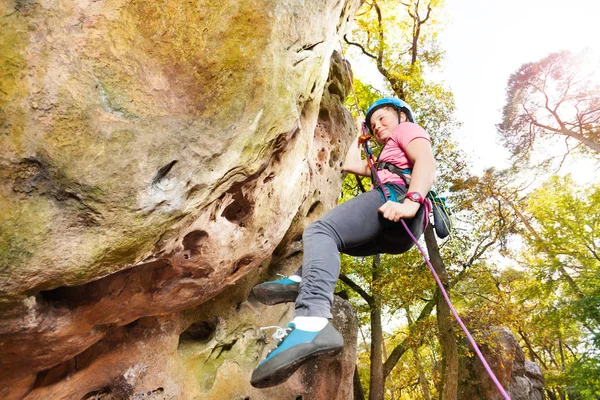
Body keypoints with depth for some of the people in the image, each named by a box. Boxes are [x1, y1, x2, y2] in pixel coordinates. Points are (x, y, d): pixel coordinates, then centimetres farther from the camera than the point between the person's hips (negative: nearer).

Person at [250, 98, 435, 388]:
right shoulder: (388, 157, 45)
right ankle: (302, 281, -3)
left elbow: (427, 162, -3)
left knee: (320, 231, -28)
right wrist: (360, 133, 55)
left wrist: (412, 200, -23)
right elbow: (350, 165, 45)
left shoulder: (408, 129, 19)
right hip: (397, 234, 10)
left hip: (397, 195, -9)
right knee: (326, 238, 25)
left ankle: (312, 322, -50)